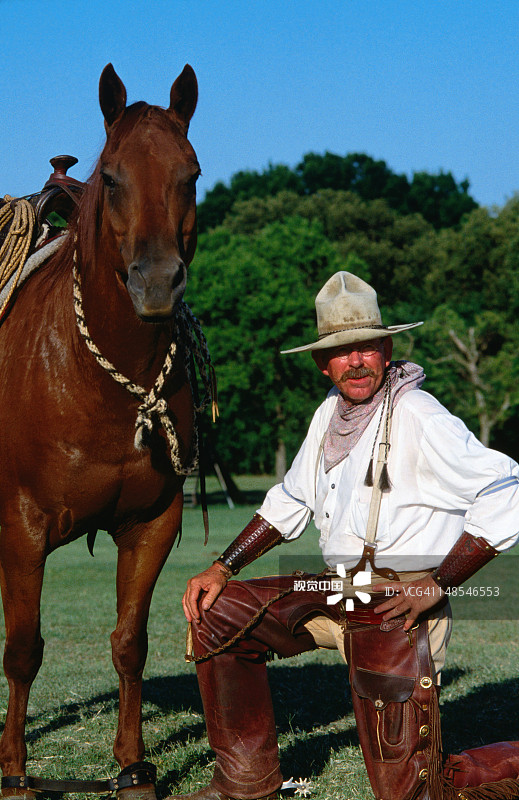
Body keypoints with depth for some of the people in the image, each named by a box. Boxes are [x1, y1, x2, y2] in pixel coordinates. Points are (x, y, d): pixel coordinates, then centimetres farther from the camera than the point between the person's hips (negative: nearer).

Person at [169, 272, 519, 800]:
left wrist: (440, 584, -20)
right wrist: (224, 568, 11)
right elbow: (290, 502, 20)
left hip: (397, 610, -8)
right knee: (216, 614, 5)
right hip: (334, 592, 8)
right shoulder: (332, 413, 8)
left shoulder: (420, 421, -17)